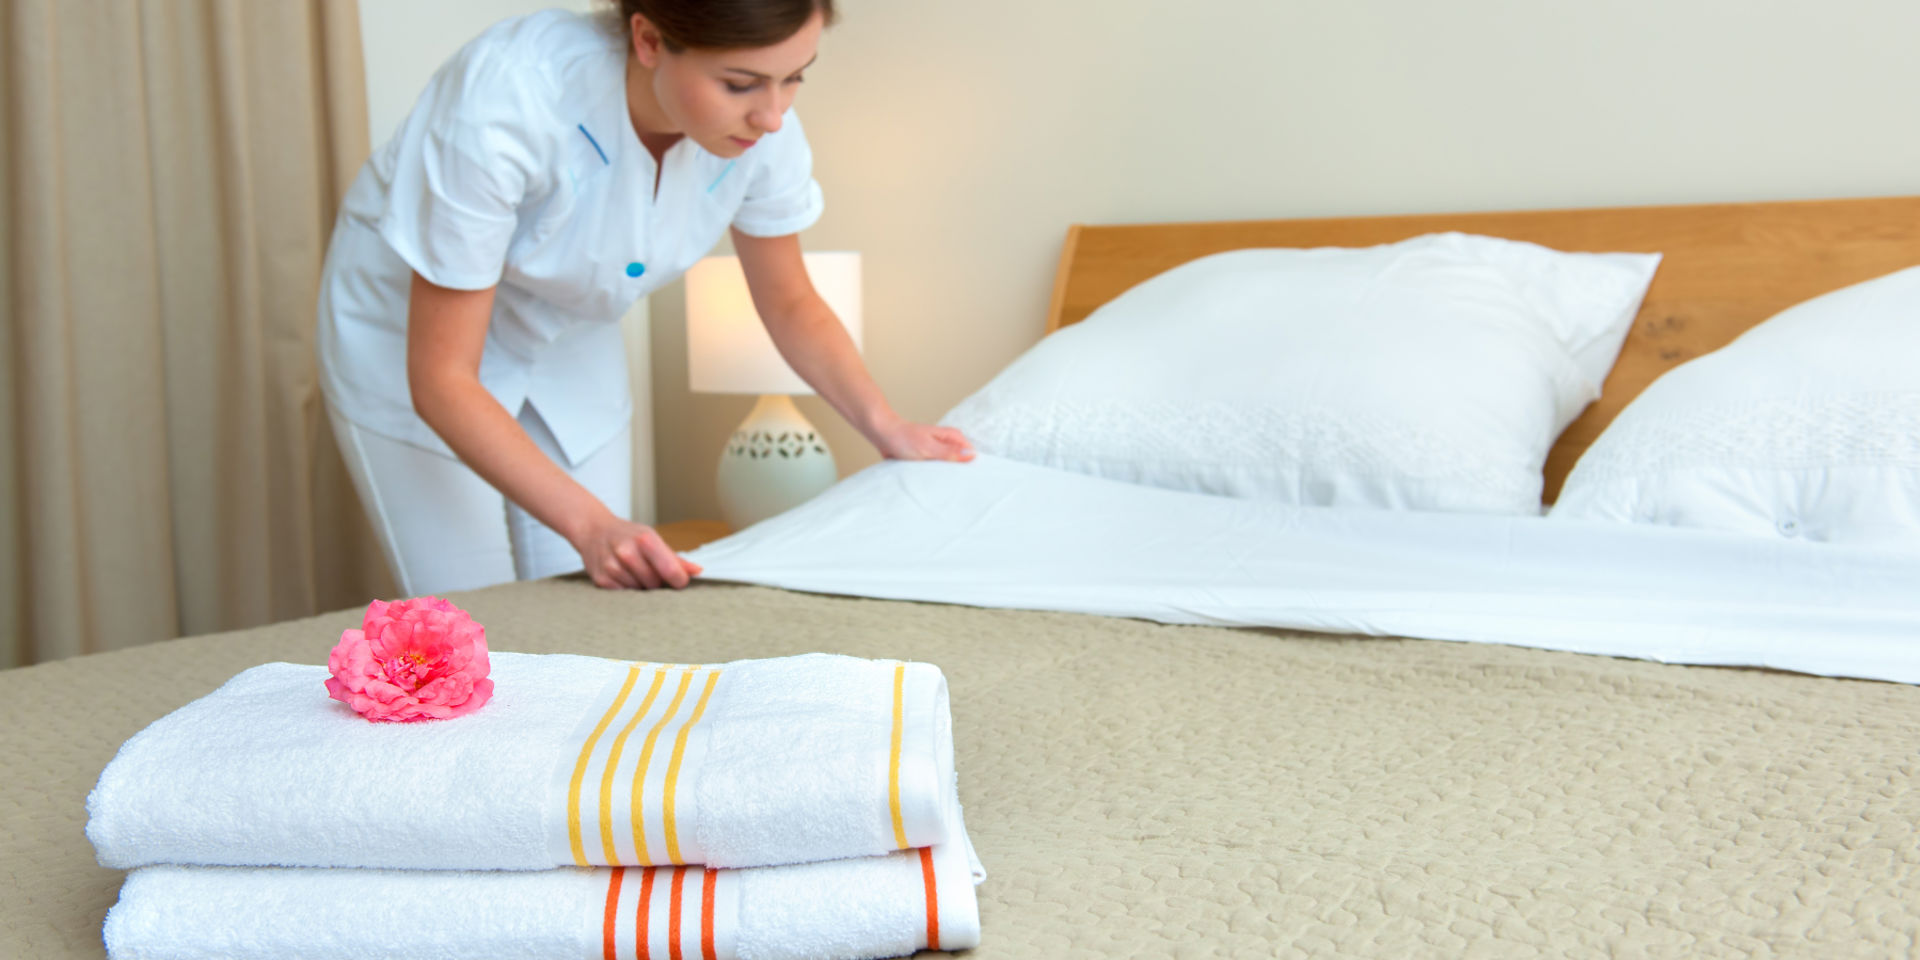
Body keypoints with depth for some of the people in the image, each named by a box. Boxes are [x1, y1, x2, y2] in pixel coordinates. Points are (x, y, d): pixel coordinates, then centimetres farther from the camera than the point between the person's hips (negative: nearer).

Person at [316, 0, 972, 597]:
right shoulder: (505, 100, -37)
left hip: (570, 345, 4)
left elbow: (789, 303, -2)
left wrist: (887, 427, -16)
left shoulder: (761, 125, -22)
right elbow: (440, 378, -30)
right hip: (408, 344, -4)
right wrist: (591, 524, -40)